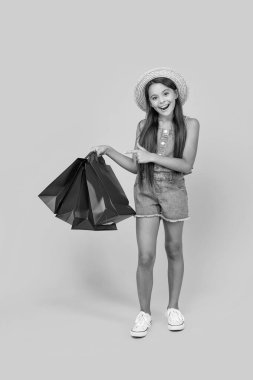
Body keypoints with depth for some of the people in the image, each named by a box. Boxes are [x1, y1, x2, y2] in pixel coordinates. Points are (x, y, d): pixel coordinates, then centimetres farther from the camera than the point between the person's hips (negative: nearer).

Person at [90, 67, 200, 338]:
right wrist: (108, 151, -5)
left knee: (174, 251, 13)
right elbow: (136, 166, 4)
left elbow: (186, 165, -15)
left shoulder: (190, 125, -6)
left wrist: (153, 156, -21)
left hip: (174, 192, -1)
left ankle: (173, 307, 30)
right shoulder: (144, 126, 0)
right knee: (145, 257, -3)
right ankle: (144, 314, 13)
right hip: (145, 192, 1)